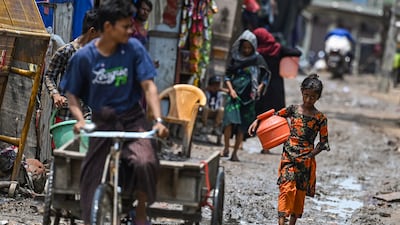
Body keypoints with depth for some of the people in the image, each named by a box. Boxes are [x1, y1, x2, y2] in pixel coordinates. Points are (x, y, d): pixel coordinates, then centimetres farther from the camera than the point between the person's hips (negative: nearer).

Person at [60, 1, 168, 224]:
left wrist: (158, 120, -23)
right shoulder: (84, 57, -9)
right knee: (92, 179, -3)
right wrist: (80, 119, -17)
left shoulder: (134, 48, -9)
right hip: (102, 122, 1)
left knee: (145, 162, -26)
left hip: (133, 119, -1)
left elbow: (148, 85, -10)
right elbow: (73, 94, 2)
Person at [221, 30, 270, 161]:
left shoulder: (257, 59, 4)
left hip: (249, 96, 0)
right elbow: (227, 75, 10)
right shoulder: (235, 58, 7)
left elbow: (265, 77, 7)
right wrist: (231, 89, -4)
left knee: (242, 126, 0)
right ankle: (226, 149, -5)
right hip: (235, 94, 0)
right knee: (229, 120, -16)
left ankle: (235, 153, 6)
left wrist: (259, 88, -9)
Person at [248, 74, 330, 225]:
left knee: (300, 192, 7)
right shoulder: (293, 110, 4)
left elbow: (323, 143, 1)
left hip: (306, 160, 0)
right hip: (288, 156, 0)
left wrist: (309, 156, -8)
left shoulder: (320, 119, -1)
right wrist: (257, 121, -2)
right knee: (287, 188, -15)